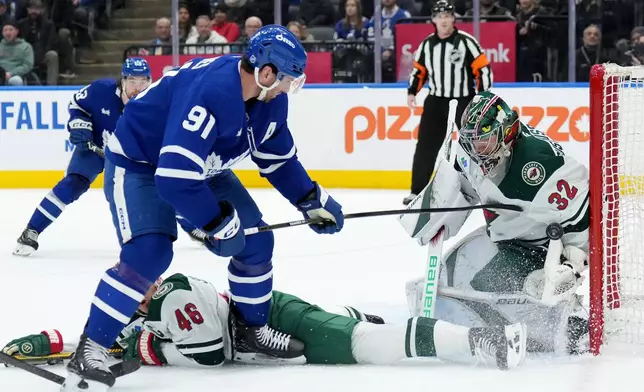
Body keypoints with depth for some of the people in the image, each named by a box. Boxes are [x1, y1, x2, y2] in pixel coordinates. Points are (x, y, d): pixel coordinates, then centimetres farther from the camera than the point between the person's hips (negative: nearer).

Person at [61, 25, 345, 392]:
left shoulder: (269, 99, -10)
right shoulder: (210, 92, -39)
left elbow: (279, 158, 9)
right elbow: (174, 177, -42)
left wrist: (313, 201, 4)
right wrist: (219, 223, -32)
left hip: (200, 166, 9)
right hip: (138, 164, -9)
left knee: (256, 239, 4)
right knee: (149, 252, -27)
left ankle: (252, 331, 22)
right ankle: (90, 349, -19)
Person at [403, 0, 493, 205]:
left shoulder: (466, 41, -11)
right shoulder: (427, 44, 3)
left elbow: (483, 69, -10)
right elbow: (419, 70, 15)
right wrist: (412, 92, 3)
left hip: (464, 101, -4)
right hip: (436, 101, 4)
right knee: (425, 146, 0)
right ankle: (417, 191, 5)